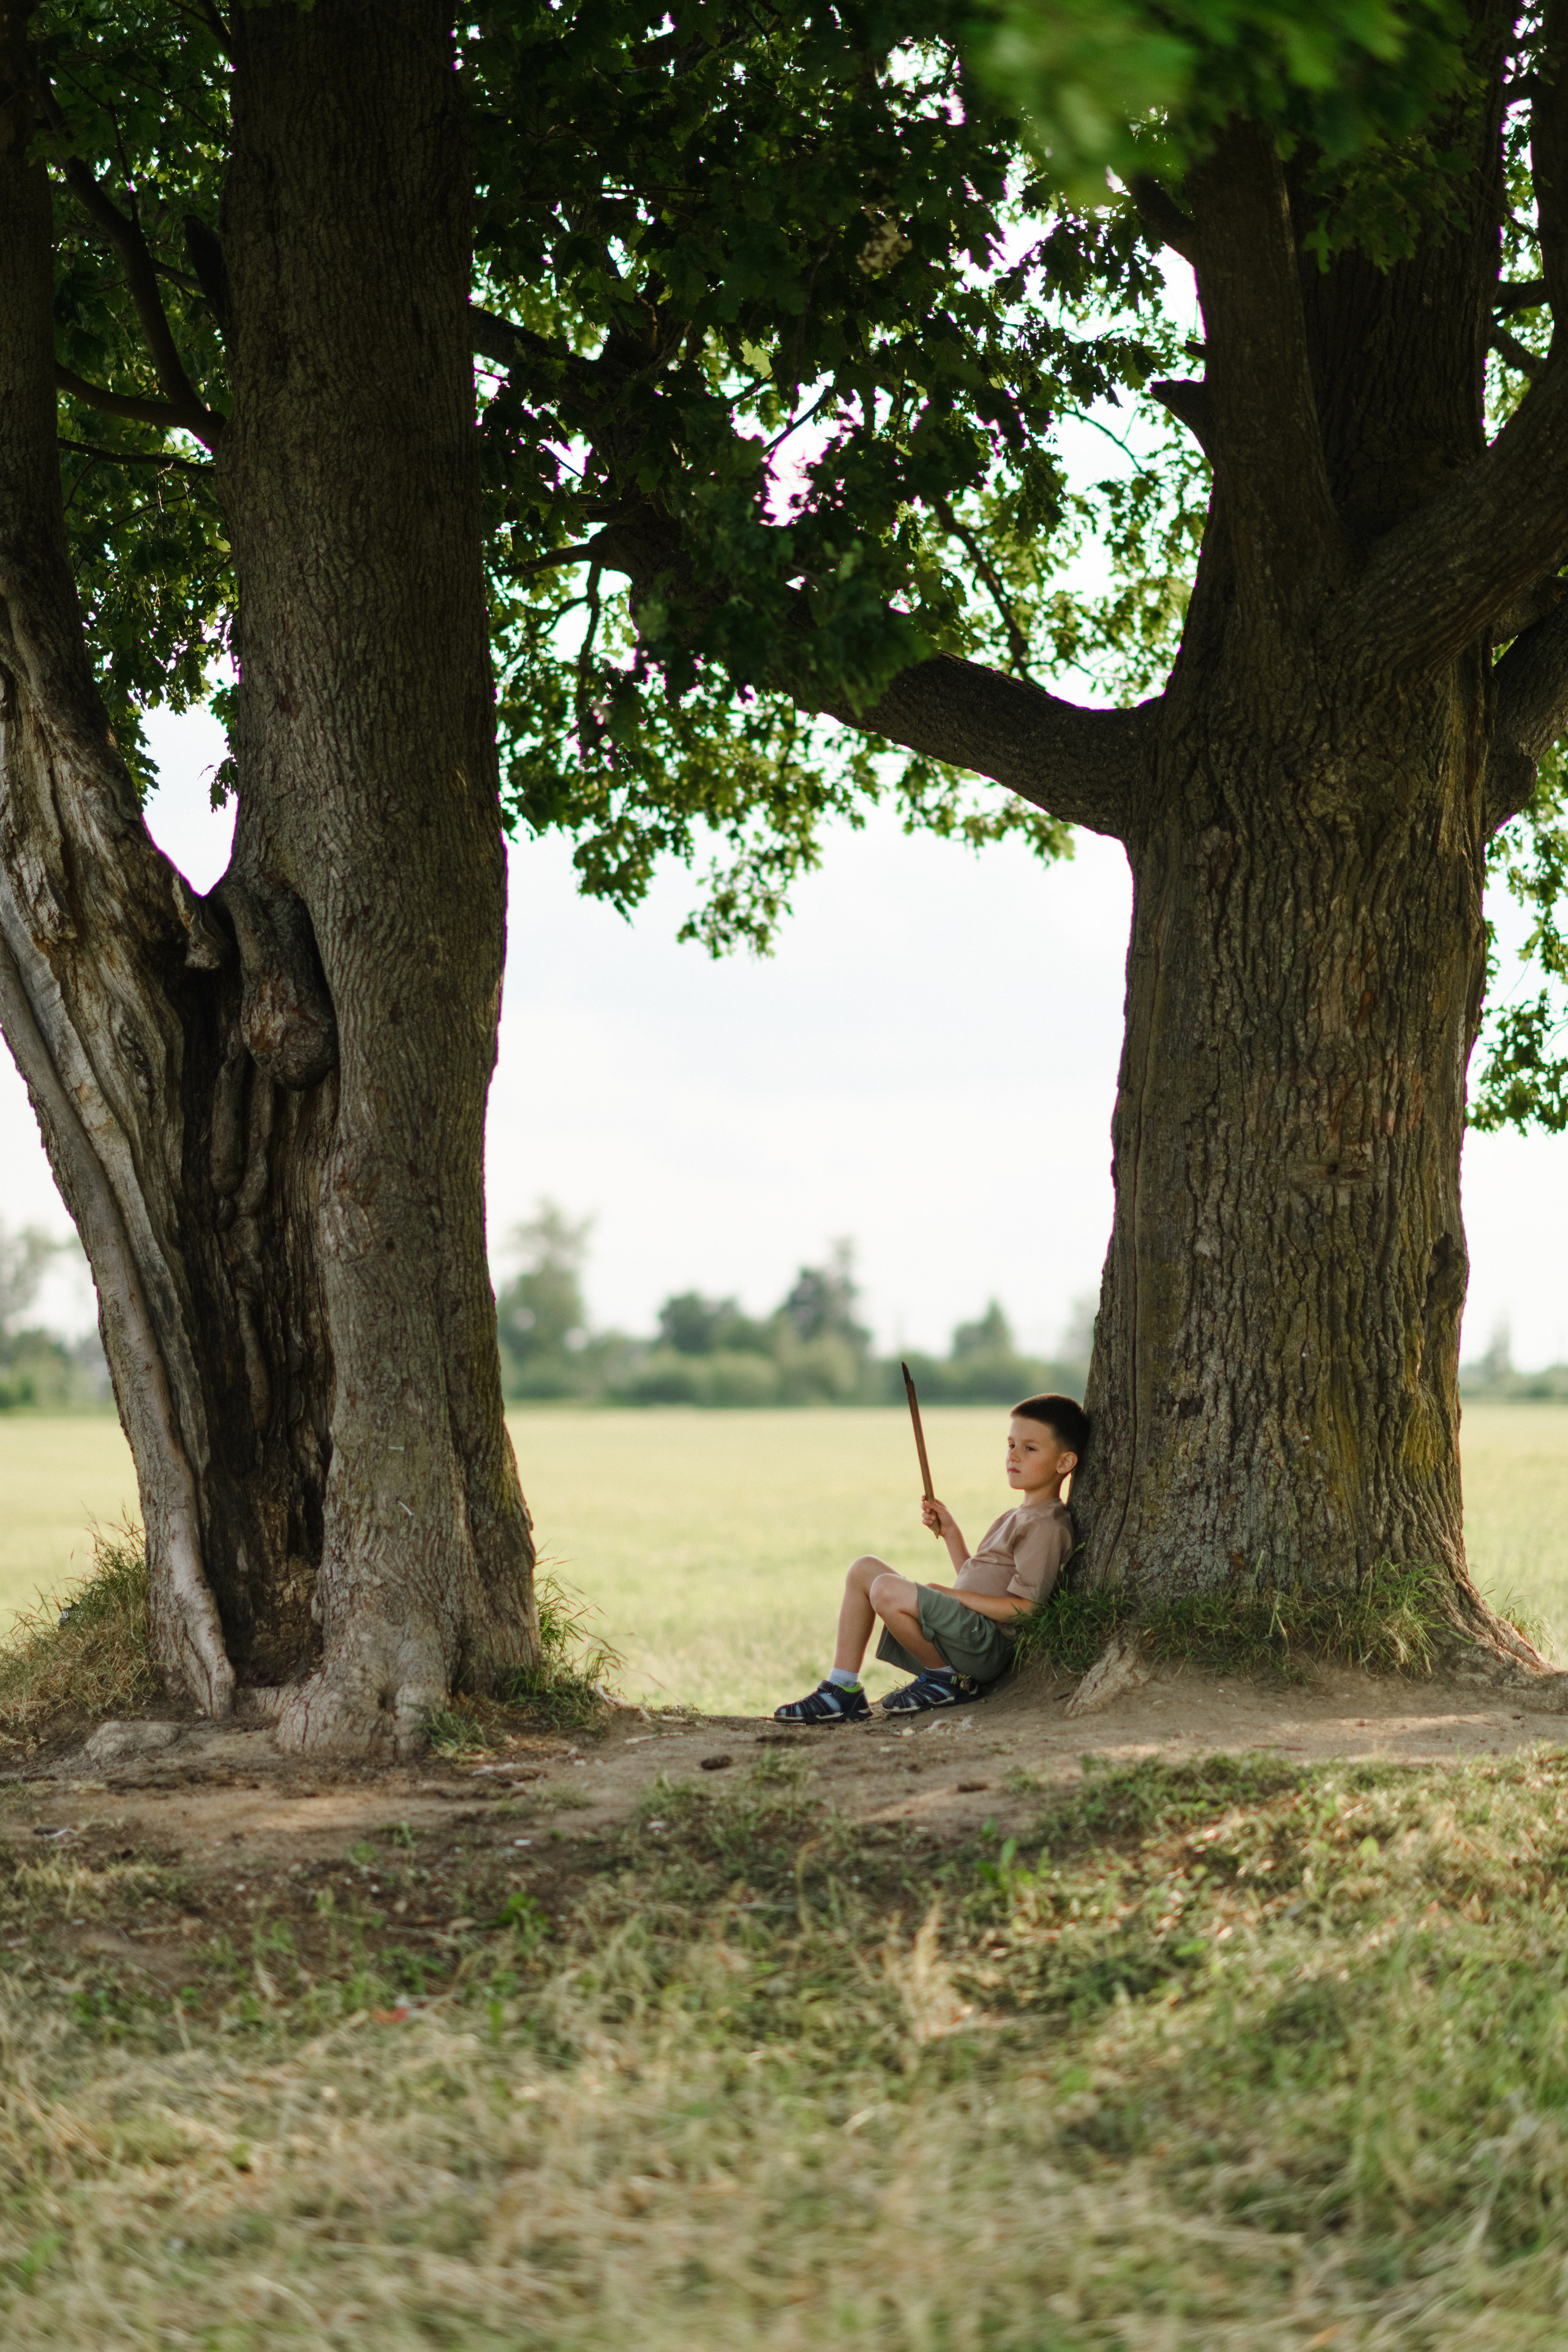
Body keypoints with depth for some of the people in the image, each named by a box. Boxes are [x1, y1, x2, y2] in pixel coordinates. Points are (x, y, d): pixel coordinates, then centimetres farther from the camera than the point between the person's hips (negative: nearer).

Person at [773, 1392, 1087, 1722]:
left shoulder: (1047, 1525, -10)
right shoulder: (1017, 1516, 23)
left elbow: (1024, 1608, -18)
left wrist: (953, 1596, -15)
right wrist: (950, 1532, 19)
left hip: (990, 1642, -11)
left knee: (889, 1590, -30)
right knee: (865, 1568, 9)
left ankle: (949, 1680, -8)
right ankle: (843, 1691, 3)